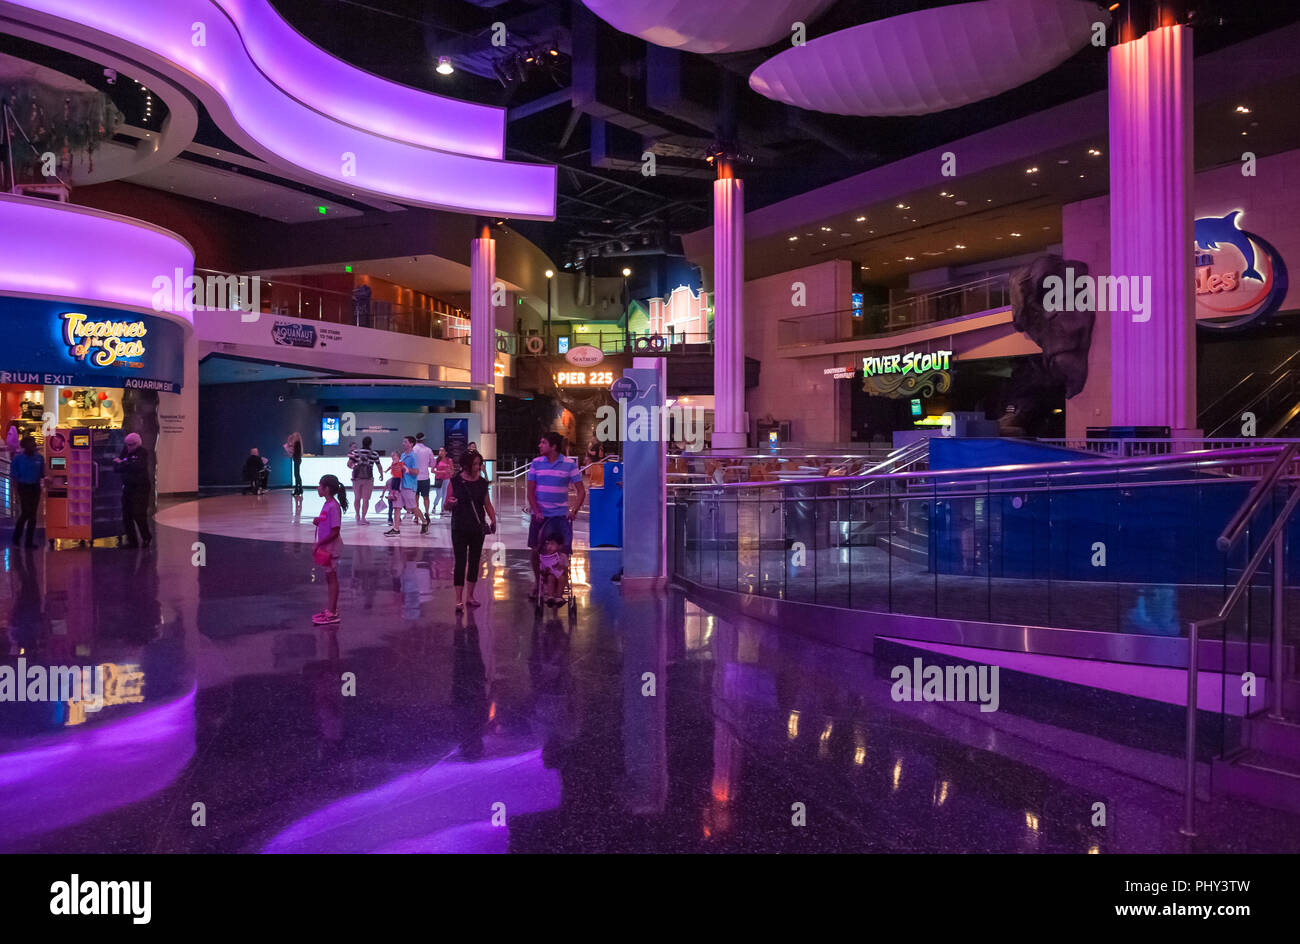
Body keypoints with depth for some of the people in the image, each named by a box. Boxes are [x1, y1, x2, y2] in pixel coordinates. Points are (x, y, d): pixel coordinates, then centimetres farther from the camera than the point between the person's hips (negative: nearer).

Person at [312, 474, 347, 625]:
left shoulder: (333, 506, -20)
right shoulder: (327, 504, 9)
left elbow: (335, 531, -22)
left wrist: (318, 544, -19)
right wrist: (317, 521, 2)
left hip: (331, 547, -9)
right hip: (326, 547, 9)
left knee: (332, 578, -3)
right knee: (329, 577, 15)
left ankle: (332, 614, 3)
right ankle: (331, 608, 24)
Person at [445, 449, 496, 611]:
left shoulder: (482, 482, 4)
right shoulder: (455, 481, -4)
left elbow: (488, 504, 9)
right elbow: (446, 505, 0)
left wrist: (493, 519, -7)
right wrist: (450, 502, -23)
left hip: (478, 528, 3)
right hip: (460, 528, -3)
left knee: (474, 561, 10)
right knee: (460, 562, -4)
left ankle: (470, 595, 23)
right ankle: (459, 600, -1)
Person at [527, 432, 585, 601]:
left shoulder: (569, 464, -3)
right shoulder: (536, 463, 3)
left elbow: (581, 491, -2)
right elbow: (531, 490, 4)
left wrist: (574, 510, -13)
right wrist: (536, 511, -8)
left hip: (561, 515, -2)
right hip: (539, 515, 2)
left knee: (562, 551, -2)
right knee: (536, 550, 4)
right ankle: (537, 581, 23)